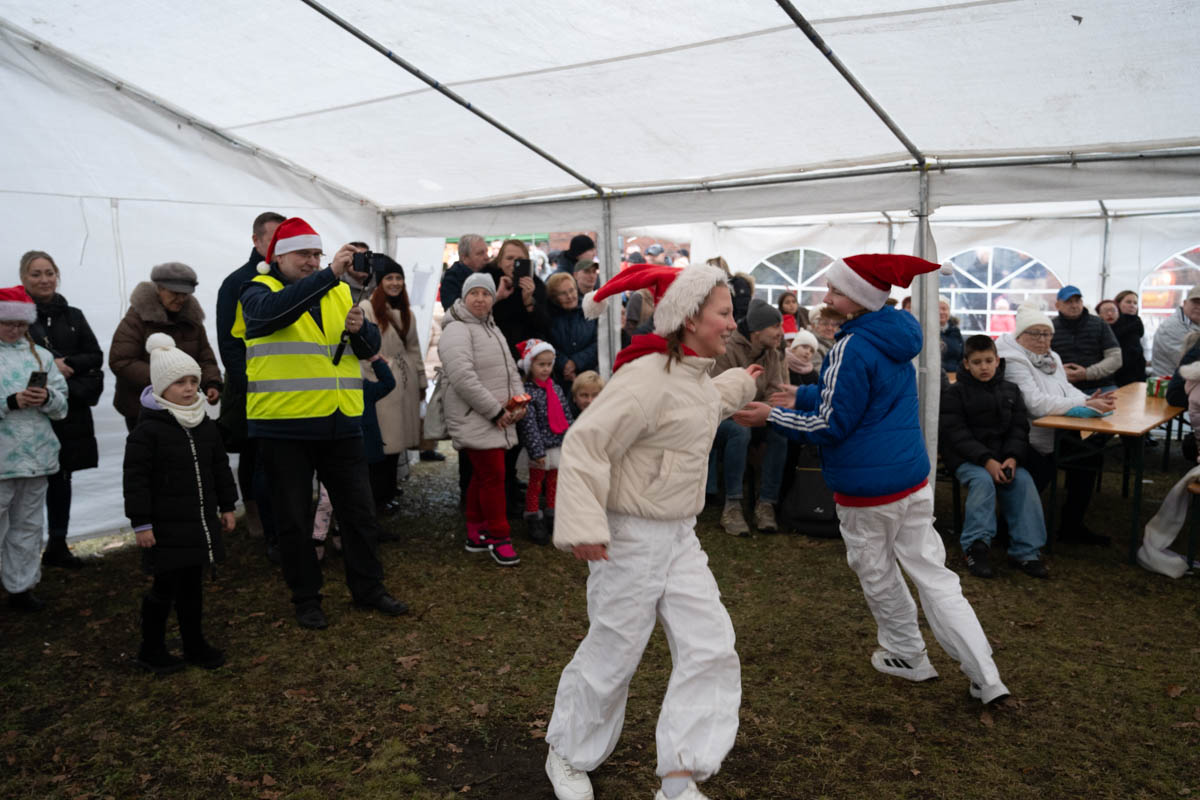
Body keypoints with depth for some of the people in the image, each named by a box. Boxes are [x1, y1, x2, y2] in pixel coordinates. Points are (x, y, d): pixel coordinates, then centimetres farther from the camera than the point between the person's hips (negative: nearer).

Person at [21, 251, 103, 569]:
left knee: (61, 477, 11)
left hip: (70, 410, 4)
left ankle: (58, 545, 22)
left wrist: (66, 364, -9)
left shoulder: (72, 316, 11)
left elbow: (95, 357, 7)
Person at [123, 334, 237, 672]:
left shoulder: (207, 427, 7)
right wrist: (141, 523, -15)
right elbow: (135, 479, -13)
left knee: (192, 584, 15)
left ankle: (194, 643, 26)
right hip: (166, 526, -6)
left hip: (202, 521, 6)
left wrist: (227, 507, 15)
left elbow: (220, 468, 15)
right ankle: (151, 649, 19)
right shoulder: (147, 431, -13)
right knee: (165, 587, 2)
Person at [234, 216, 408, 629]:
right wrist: (329, 274, -36)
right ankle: (306, 599, 24)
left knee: (359, 510, 11)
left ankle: (368, 588, 27)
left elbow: (370, 347, 8)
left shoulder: (340, 293, 11)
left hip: (340, 424, 4)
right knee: (295, 519, 8)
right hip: (284, 427, -4)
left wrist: (360, 329, -16)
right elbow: (273, 310, -28)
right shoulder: (259, 292, -3)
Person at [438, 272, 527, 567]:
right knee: (493, 476, -8)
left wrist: (519, 401, 2)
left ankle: (476, 535, 27)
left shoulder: (493, 329, 17)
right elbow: (463, 378, -22)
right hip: (475, 421, -9)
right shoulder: (456, 331, -13)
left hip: (498, 421, 9)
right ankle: (499, 538, 4)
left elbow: (510, 369, 20)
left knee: (482, 475, 15)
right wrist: (495, 411, -19)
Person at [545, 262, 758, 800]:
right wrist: (583, 524, -32)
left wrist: (740, 383, 37)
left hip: (680, 538, 9)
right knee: (611, 655, 7)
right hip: (631, 538, -9)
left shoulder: (694, 376, 6)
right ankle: (567, 755, 34)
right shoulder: (648, 376, -23)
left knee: (710, 649, 4)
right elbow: (585, 443, -27)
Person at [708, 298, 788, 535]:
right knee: (740, 430, -37)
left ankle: (766, 504, -20)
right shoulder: (727, 351, -17)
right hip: (722, 417, -5)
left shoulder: (774, 355, 4)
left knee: (780, 430, -24)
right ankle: (732, 507, -31)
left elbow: (776, 392, -2)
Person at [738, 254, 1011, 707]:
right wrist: (803, 397, 21)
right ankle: (985, 676, 9)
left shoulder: (851, 349, -20)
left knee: (877, 573, 14)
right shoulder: (895, 337, 8)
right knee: (931, 571, 11)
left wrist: (772, 416, -10)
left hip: (867, 486, -8)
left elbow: (832, 425, -17)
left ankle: (907, 655, 31)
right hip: (913, 478, 8)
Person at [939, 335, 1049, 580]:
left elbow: (1019, 429, 7)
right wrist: (986, 461, -22)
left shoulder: (1010, 391, 12)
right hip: (966, 457, -4)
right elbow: (956, 434, -10)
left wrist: (1012, 457, -14)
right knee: (983, 480, -33)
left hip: (1003, 456, 4)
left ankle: (1026, 551, -18)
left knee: (1023, 481, -23)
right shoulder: (954, 392, -1)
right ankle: (977, 546, -24)